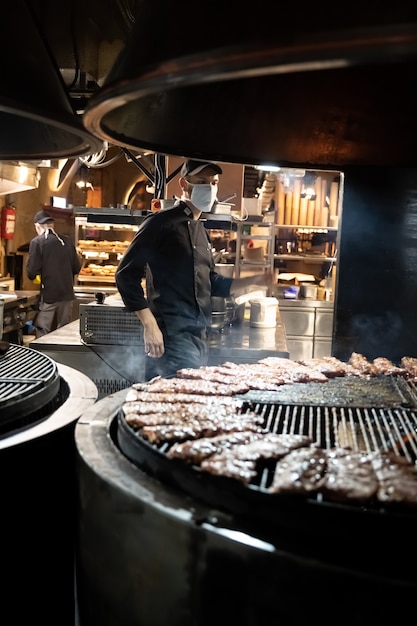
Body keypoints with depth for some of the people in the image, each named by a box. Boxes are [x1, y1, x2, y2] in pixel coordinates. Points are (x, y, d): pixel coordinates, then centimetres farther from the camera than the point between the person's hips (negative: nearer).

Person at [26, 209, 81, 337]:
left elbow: (32, 272, -11)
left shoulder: (37, 242, -9)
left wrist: (31, 275, 11)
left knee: (42, 332, 4)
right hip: (67, 294, 4)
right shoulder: (67, 240, 3)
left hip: (48, 295, -4)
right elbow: (77, 267, 6)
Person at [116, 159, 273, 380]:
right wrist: (150, 326, -18)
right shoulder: (161, 223, -8)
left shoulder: (201, 231, 17)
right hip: (170, 336, -9)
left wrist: (252, 280, 10)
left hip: (198, 336, 9)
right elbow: (127, 275, -13)